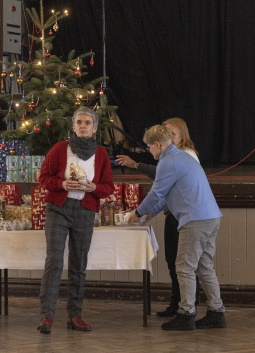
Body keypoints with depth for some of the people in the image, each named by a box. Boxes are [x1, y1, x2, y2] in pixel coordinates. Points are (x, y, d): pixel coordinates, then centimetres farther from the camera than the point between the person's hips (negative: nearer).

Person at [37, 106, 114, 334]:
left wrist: (93, 187, -13)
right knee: (54, 261, -13)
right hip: (58, 209, -2)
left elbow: (109, 187, 8)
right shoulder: (60, 149, 1)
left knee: (79, 265, 5)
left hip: (85, 212, 3)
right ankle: (47, 315, -14)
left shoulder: (101, 154, 6)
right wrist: (62, 184, -15)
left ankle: (75, 315, 10)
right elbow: (44, 177, 3)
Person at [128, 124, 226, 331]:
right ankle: (216, 312, 15)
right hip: (212, 218, 10)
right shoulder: (183, 157, 22)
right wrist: (151, 213, 35)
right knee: (205, 268, 13)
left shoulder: (168, 163, -9)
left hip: (195, 221, -10)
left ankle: (186, 315, 0)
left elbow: (156, 194, -2)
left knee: (185, 269, -3)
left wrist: (139, 213, 14)